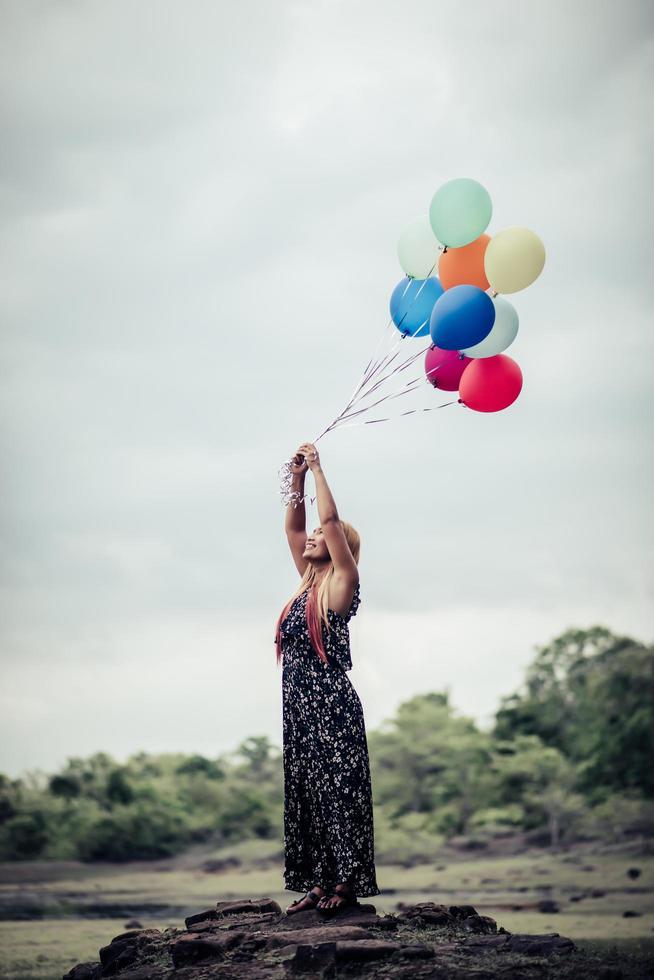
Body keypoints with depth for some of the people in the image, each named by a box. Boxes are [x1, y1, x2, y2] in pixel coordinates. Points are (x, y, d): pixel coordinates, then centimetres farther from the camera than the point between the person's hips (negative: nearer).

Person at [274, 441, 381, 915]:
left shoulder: (342, 583, -4)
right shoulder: (309, 582, 16)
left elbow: (331, 520, -12)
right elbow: (294, 526, 19)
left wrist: (318, 469, -6)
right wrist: (297, 479, 10)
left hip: (331, 705, -8)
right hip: (300, 704, 8)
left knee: (337, 788, -7)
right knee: (306, 791, 7)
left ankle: (347, 883, -5)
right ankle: (320, 882, 10)